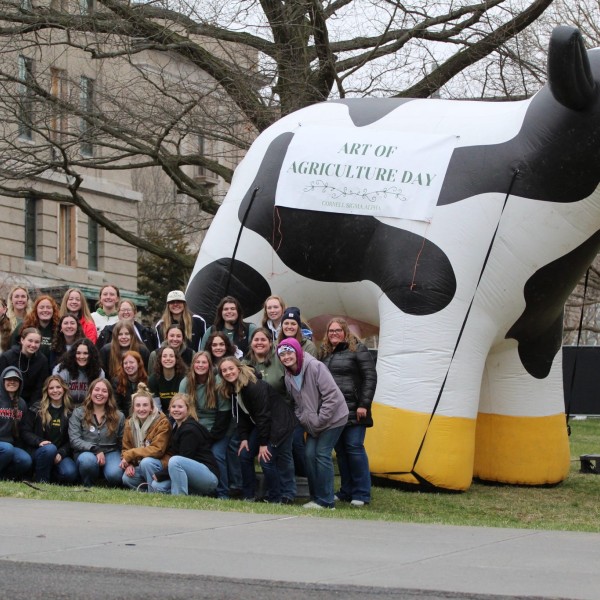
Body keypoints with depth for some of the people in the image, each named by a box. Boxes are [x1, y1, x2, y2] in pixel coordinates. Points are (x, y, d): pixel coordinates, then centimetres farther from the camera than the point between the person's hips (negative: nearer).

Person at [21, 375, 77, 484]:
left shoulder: (69, 412, 9)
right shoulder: (36, 409, 5)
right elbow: (25, 432, 0)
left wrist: (61, 453, -14)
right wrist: (39, 441, -18)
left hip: (61, 454, 1)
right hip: (37, 452, -1)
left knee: (70, 473, -30)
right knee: (50, 448, -38)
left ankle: (51, 476, 3)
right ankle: (41, 479, -14)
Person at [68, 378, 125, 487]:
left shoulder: (118, 416, 9)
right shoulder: (78, 413, 4)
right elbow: (74, 440, -6)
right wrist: (95, 449, -20)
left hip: (110, 452, 1)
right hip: (86, 452, 0)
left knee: (115, 475, -33)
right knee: (87, 460, -38)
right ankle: (88, 486, -8)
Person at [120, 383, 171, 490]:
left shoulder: (162, 422, -14)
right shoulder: (129, 423, 3)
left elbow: (157, 450, -23)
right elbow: (126, 449, 7)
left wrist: (130, 455, -23)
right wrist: (128, 464, -16)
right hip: (139, 466, 4)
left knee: (146, 462, -35)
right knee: (126, 478, -25)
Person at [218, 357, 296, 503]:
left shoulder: (254, 386, -27)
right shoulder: (232, 389, 0)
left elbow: (263, 415, -25)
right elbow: (241, 416, 5)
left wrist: (263, 443, -22)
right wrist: (243, 438, -5)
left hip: (279, 423, -9)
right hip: (259, 424, 9)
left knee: (266, 459, -14)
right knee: (244, 455, 1)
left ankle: (275, 499, 0)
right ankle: (248, 496, 9)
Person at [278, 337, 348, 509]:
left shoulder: (315, 367, -21)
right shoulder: (288, 377, 2)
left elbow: (332, 396, -22)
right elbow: (297, 403, 13)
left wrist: (319, 420, -20)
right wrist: (304, 421, -1)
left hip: (332, 418, -7)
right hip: (312, 423, 7)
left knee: (322, 455, -11)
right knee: (309, 454, 0)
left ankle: (326, 501, -5)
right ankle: (316, 497, 11)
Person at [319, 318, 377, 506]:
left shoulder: (357, 349, -3)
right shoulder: (325, 353, 16)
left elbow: (370, 378, -8)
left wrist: (364, 405, -13)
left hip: (353, 411, -6)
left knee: (354, 448, -6)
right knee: (340, 450, 8)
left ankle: (361, 494, -1)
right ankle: (346, 491, 16)